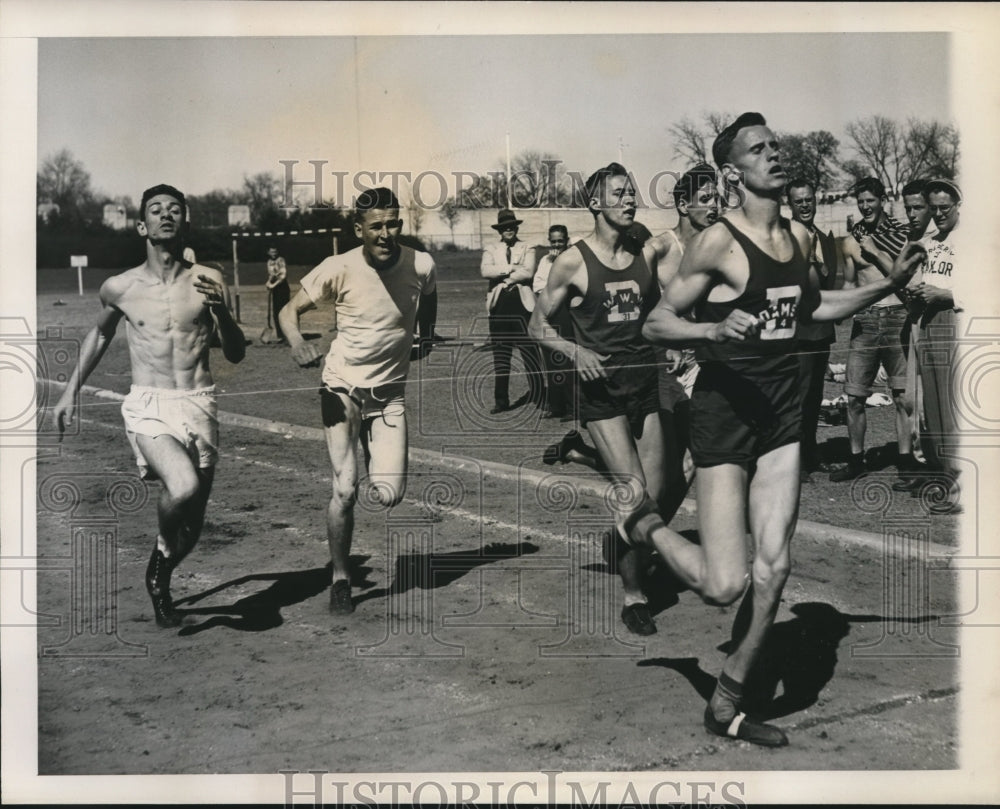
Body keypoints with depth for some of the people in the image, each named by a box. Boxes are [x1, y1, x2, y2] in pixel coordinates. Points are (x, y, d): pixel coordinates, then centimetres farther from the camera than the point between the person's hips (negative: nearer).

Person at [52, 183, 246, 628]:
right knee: (183, 486, -29)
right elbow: (100, 332, 24)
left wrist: (221, 310, -14)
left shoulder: (208, 281, 1)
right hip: (147, 408, -2)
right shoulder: (119, 288, 2)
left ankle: (160, 581, 39)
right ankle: (162, 552, 2)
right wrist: (71, 390, 25)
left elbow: (235, 355, 3)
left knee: (192, 525, 8)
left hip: (198, 407, 2)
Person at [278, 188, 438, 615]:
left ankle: (375, 468, 30)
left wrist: (426, 333, 11)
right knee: (344, 489, -8)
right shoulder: (339, 269, -16)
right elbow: (289, 310, -9)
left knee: (388, 495, -8)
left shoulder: (421, 266, -9)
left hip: (390, 394, 2)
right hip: (343, 390, -2)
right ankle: (340, 580, 10)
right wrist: (297, 342, -28)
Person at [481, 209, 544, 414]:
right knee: (500, 353, 5)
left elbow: (528, 273, -8)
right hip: (499, 305, 2)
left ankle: (539, 395, -2)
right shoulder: (490, 249, 14)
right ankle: (501, 400, 10)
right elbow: (485, 270, -5)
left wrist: (501, 274, -6)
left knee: (530, 350, -7)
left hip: (522, 303, -2)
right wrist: (512, 268, -9)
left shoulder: (527, 249, 9)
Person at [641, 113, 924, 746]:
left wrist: (888, 286, 17)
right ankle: (648, 527, 20)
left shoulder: (800, 237, 9)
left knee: (773, 568, 4)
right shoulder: (718, 242, -13)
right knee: (727, 584, -12)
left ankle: (727, 706, 18)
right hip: (726, 411, -7)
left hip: (783, 409, 7)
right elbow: (656, 324, -12)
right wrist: (714, 329, -31)